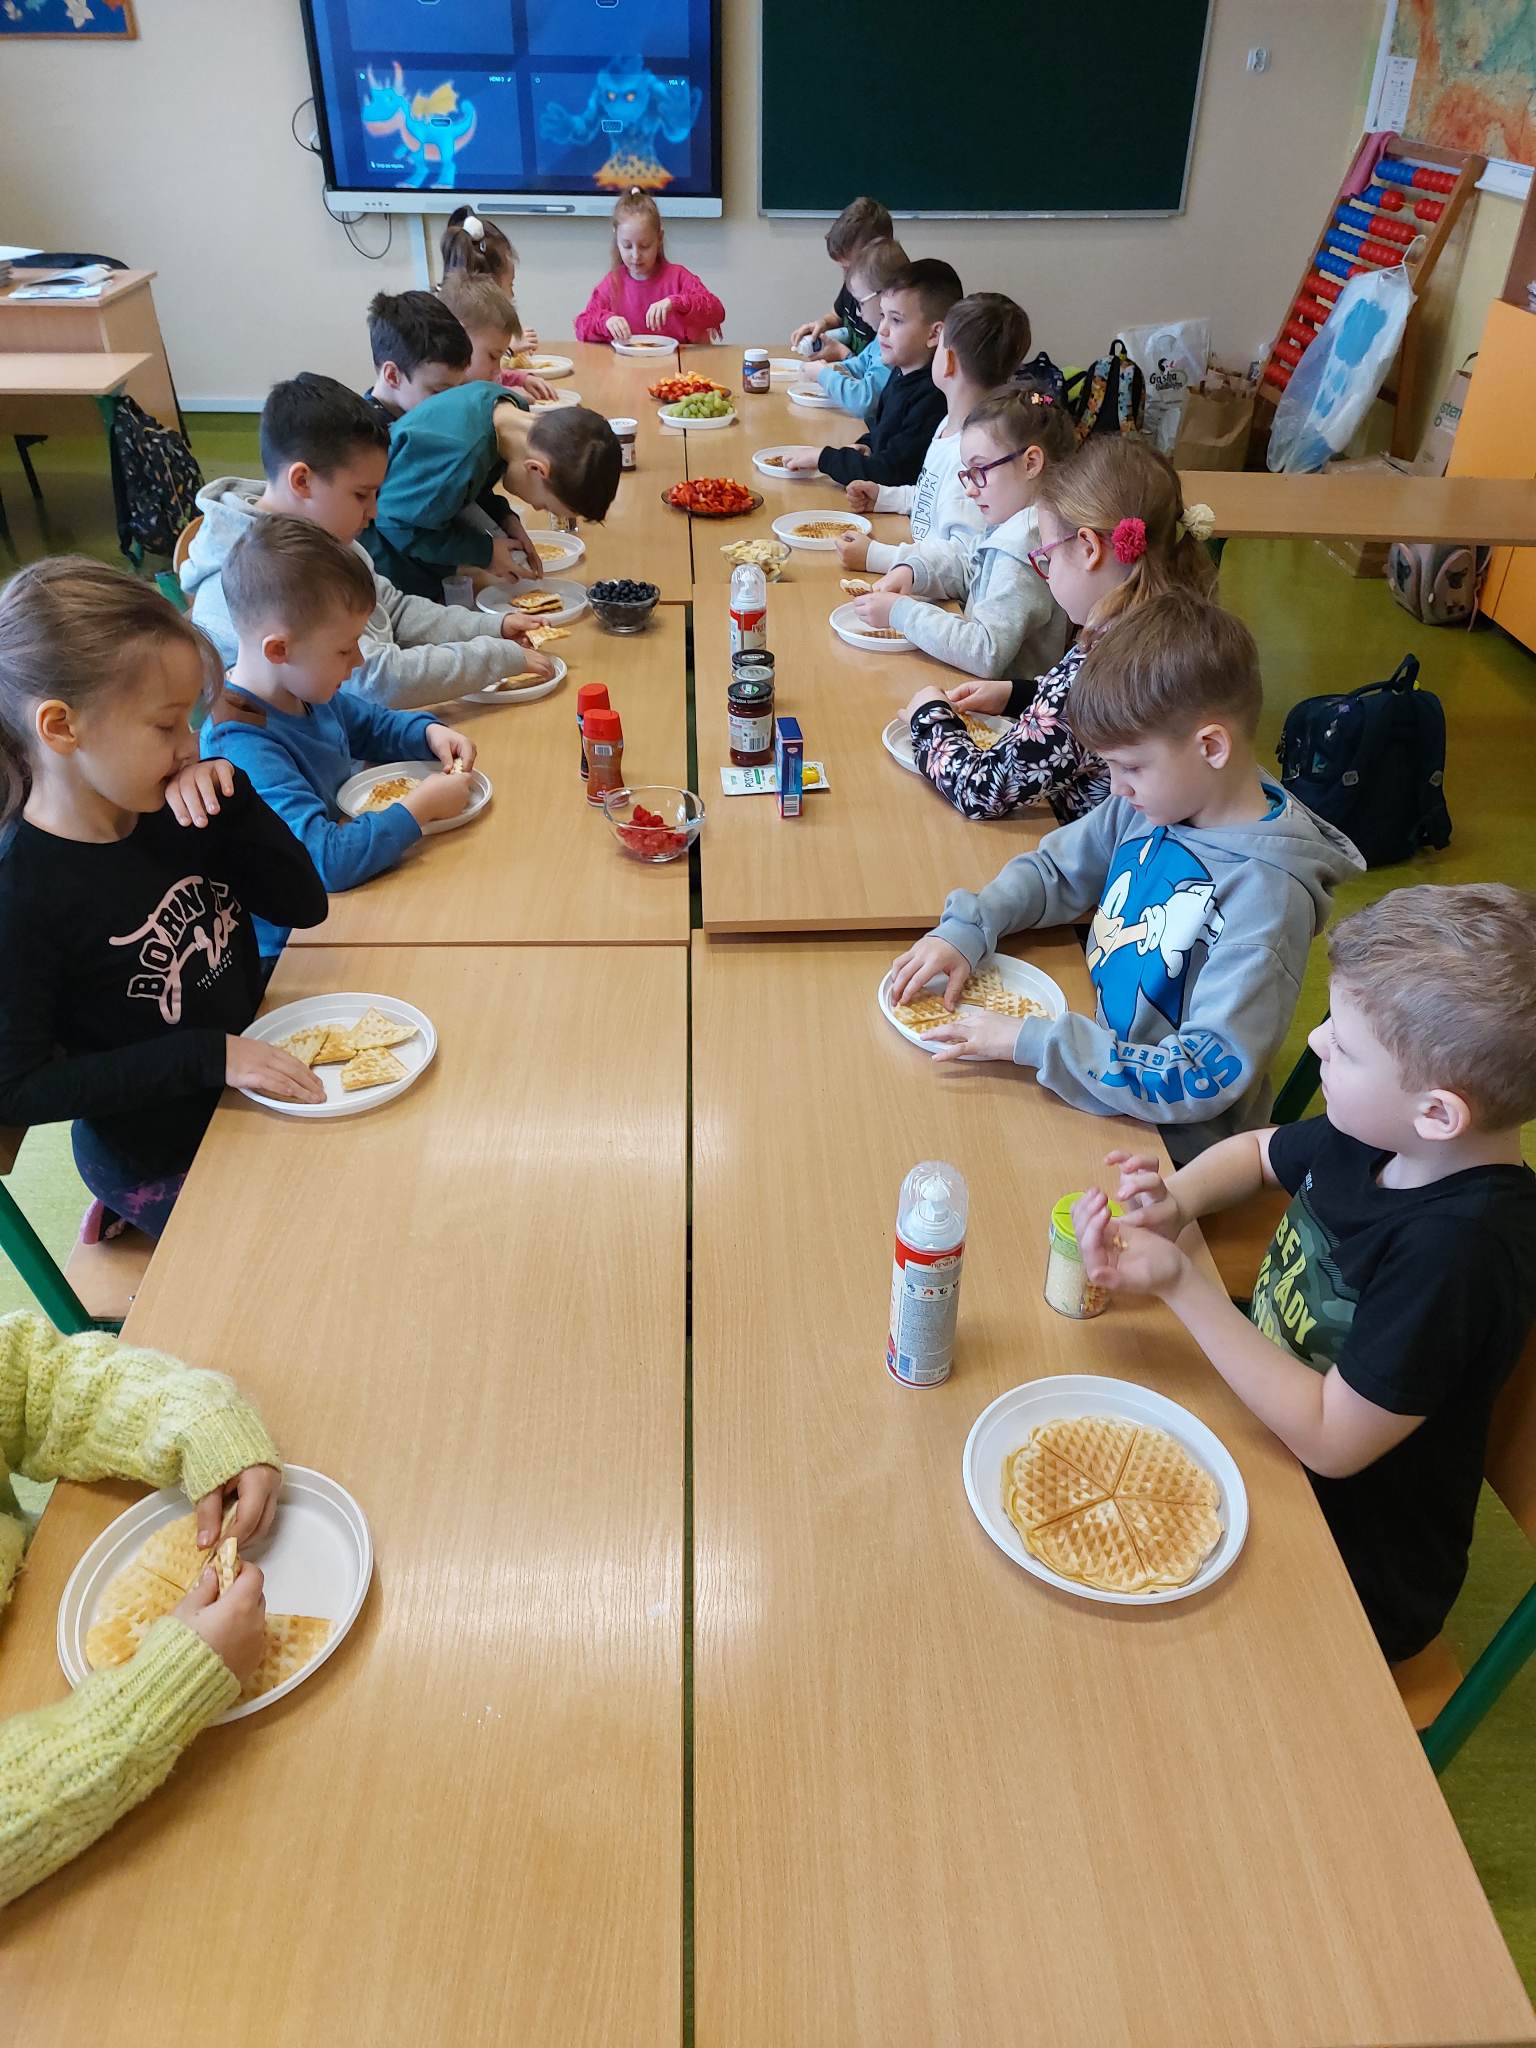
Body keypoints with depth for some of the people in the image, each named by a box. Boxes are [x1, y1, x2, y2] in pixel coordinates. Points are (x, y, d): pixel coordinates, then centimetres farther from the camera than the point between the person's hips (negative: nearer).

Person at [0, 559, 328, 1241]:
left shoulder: (170, 813, -9)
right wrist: (208, 1054, -27)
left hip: (252, 1099, 5)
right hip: (163, 1173, -5)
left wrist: (233, 800, -20)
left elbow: (302, 905, -4)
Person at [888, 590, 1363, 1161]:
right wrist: (965, 930, -7)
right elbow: (1055, 868, 11)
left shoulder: (1266, 892, -26)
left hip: (1168, 1148, -6)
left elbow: (1209, 1076, -27)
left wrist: (1031, 1042, -30)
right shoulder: (1149, 805, -6)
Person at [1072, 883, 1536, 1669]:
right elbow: (1257, 1151, 11)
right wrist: (1176, 1200, -11)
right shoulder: (1372, 1137, -11)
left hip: (1355, 1571, -6)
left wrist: (1181, 1282, -31)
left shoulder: (1457, 1250, -32)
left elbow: (1330, 1441, -28)